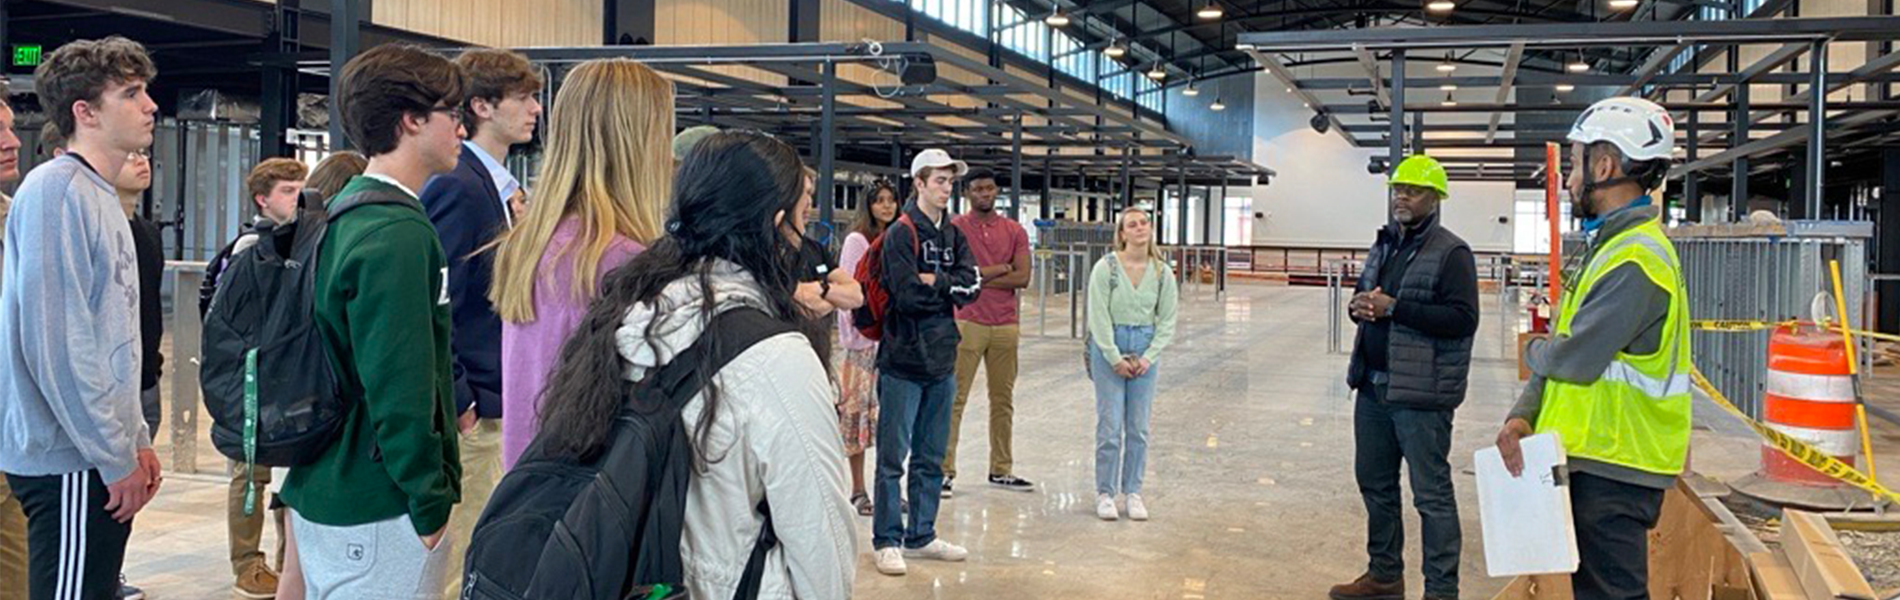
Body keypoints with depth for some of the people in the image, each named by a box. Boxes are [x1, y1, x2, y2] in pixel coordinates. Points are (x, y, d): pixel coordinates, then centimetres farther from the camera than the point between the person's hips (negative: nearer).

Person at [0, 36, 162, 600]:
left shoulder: (101, 196, 15)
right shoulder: (56, 189, -14)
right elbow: (54, 345, -20)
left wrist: (136, 439, 16)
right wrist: (115, 457, -16)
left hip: (103, 461, 9)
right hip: (70, 464, -9)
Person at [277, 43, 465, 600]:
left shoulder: (343, 215, 11)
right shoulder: (399, 234, -19)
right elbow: (401, 389, -23)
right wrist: (431, 505, -17)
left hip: (322, 492, 10)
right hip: (379, 516, -10)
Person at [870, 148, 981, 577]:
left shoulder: (954, 236, 13)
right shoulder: (901, 234, -8)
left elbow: (972, 285, 0)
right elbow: (907, 294, -19)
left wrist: (935, 281, -13)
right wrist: (949, 288, -6)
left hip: (941, 361, 7)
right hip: (903, 361, -7)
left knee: (930, 457, 14)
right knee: (893, 457, -1)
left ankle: (921, 536, 24)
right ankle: (887, 541, 7)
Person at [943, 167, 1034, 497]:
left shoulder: (1014, 231, 9)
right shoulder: (955, 228, -1)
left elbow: (1023, 278, -1)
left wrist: (979, 276, -8)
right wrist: (1001, 268, -7)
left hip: (1006, 325, 4)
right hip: (968, 323, -4)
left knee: (1003, 400, 10)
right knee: (955, 399, -5)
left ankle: (1001, 470, 19)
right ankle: (945, 470, -1)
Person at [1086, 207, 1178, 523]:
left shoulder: (1162, 272, 1)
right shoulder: (1106, 267, -9)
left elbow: (1167, 321, 4)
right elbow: (1099, 318, -9)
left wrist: (1148, 357, -6)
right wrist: (1116, 358, -12)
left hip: (1145, 351, 3)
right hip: (1108, 348, -3)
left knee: (1139, 428, 6)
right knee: (1110, 426, -1)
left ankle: (1133, 491, 17)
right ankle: (1105, 493, 10)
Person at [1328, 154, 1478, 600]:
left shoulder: (1451, 252, -9)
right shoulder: (1383, 246, 16)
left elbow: (1462, 318, -19)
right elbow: (1364, 296, 27)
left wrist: (1393, 308, -21)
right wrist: (1359, 306, 2)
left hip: (1421, 392, -8)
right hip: (1373, 386, 8)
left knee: (1431, 493, -2)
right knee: (1375, 484, 17)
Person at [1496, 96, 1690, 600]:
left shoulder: (1635, 261, -20)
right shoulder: (1611, 245, 15)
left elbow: (1573, 359, -24)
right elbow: (1558, 351, 13)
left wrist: (1533, 350, -1)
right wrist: (1522, 415, -2)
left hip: (1614, 470, -10)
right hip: (1595, 462, 10)